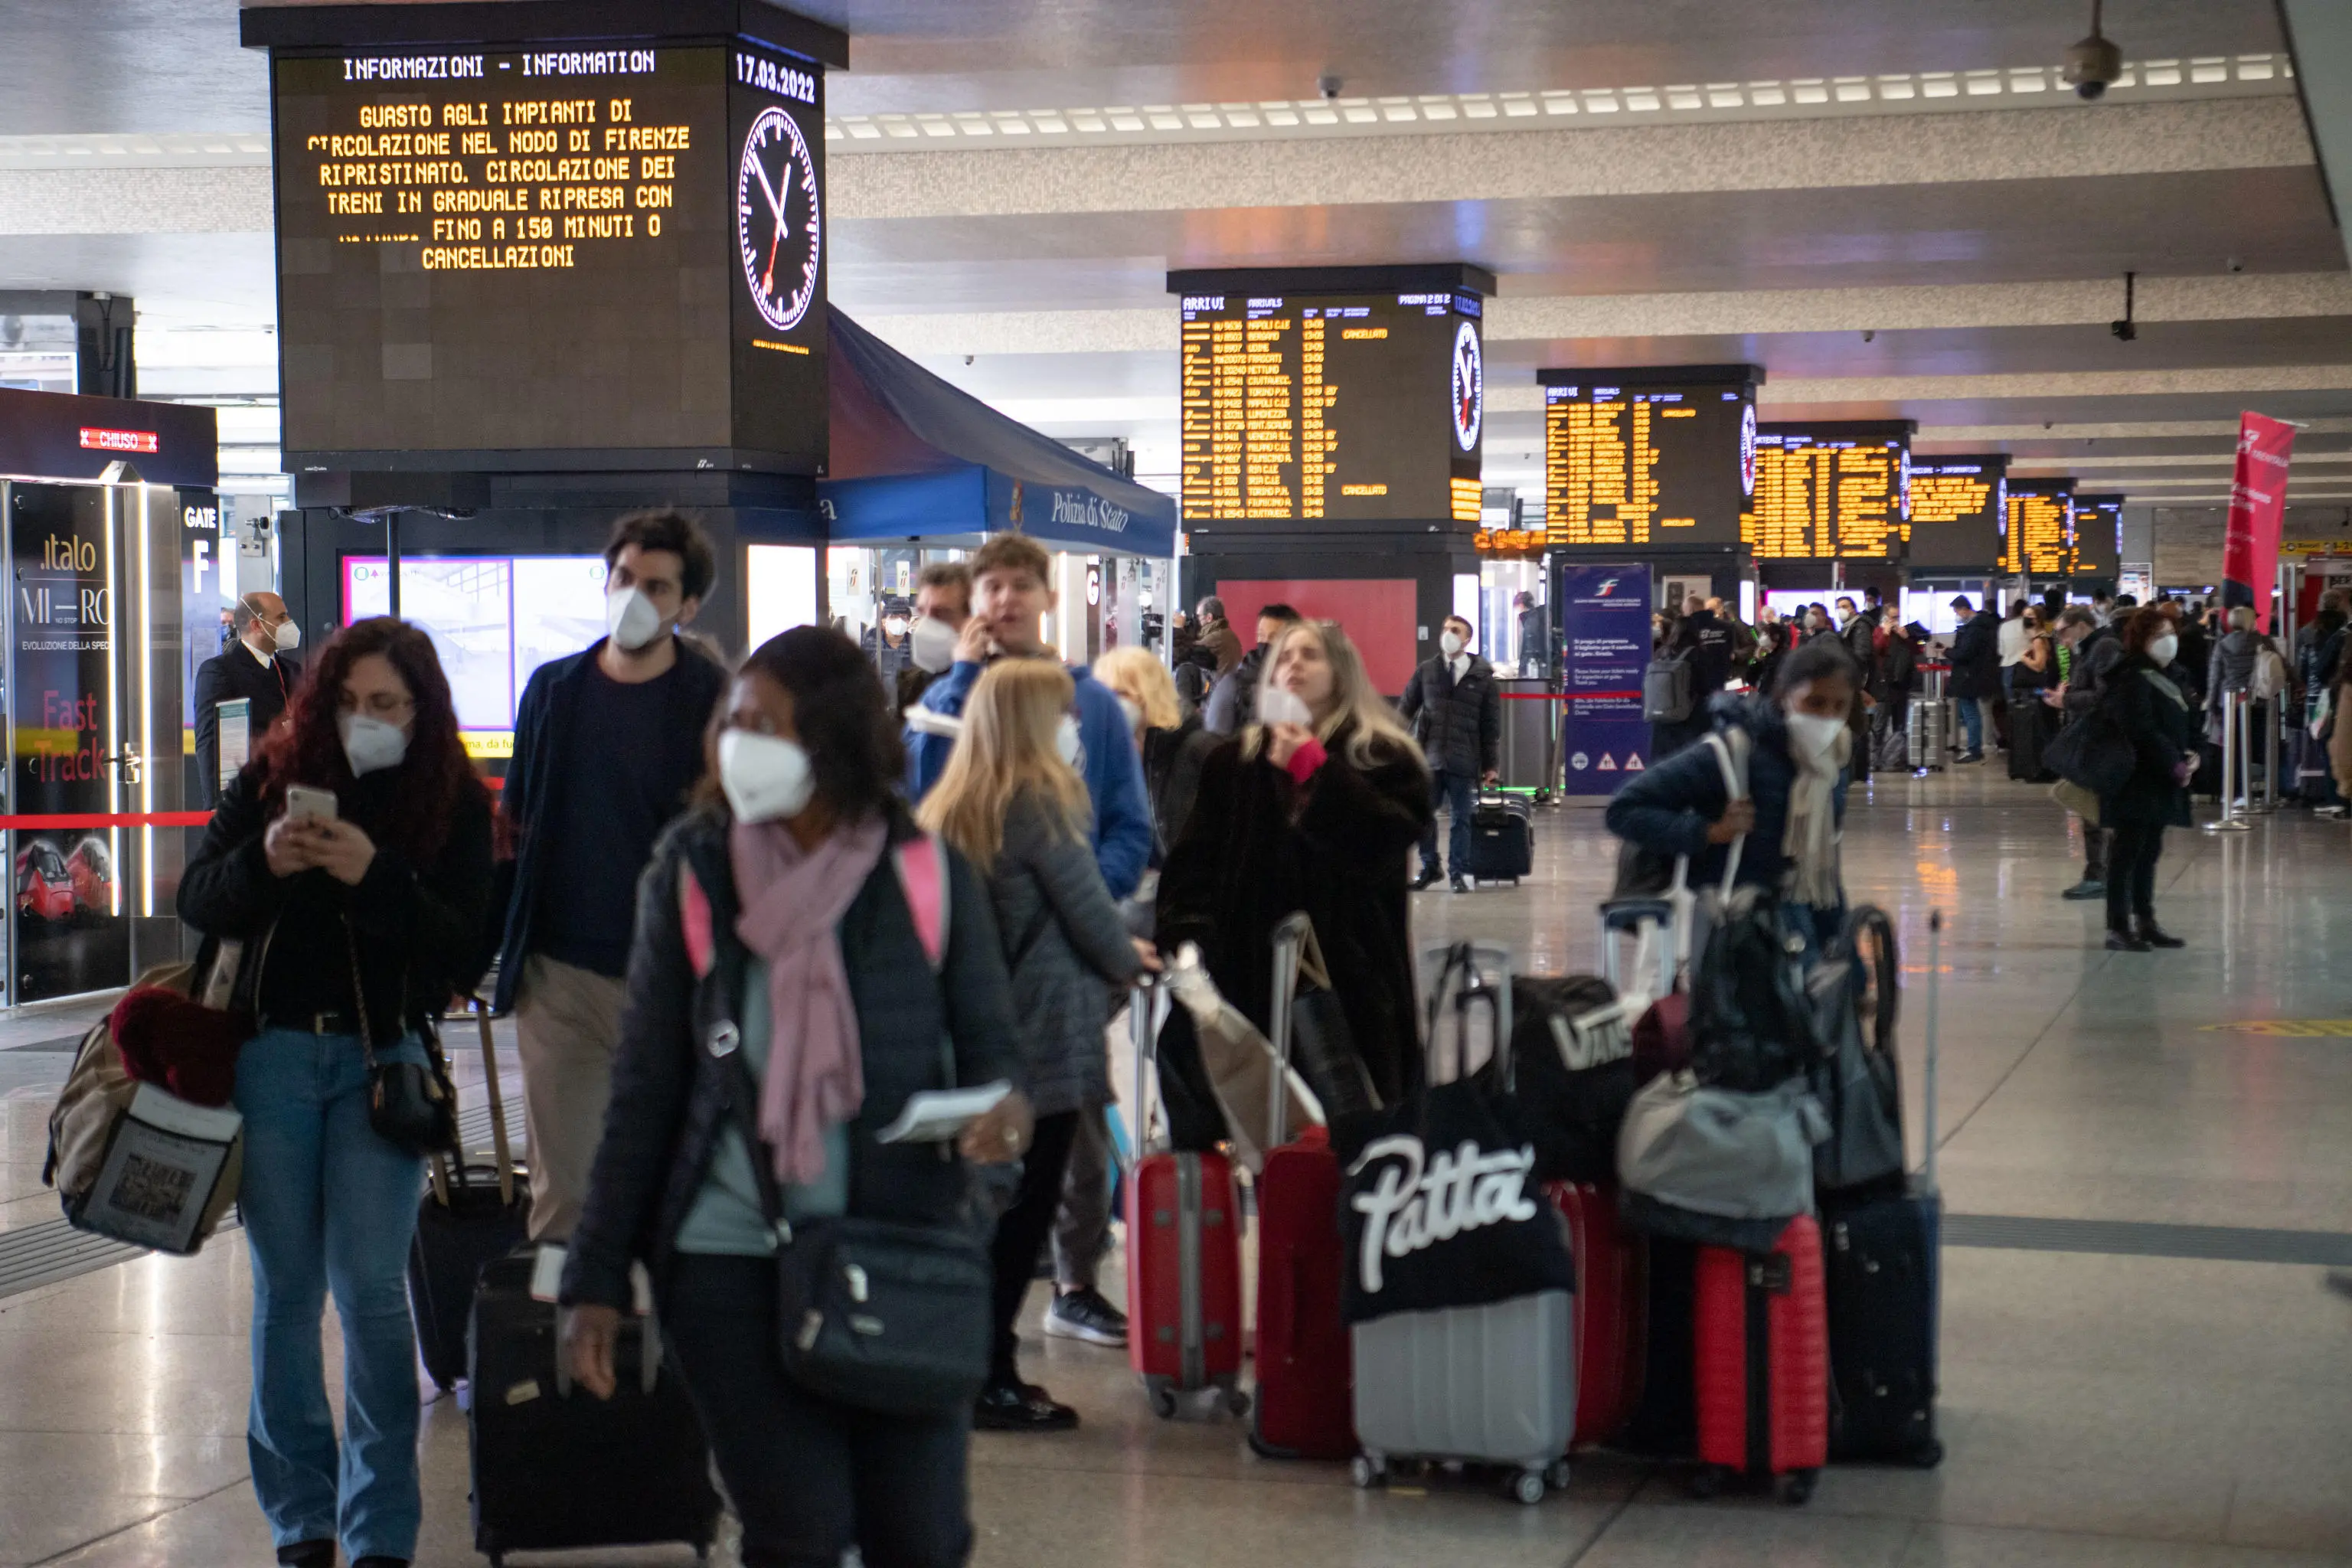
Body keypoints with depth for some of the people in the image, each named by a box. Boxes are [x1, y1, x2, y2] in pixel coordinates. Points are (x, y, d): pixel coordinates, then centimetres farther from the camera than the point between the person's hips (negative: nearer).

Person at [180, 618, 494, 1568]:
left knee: (372, 1289, -7)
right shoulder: (276, 774, 5)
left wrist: (378, 877, -23)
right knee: (286, 1291, 6)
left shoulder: (455, 804, 0)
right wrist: (262, 862, -18)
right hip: (270, 1052, 2)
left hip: (381, 1059, -2)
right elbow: (197, 899, 3)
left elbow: (465, 953, -8)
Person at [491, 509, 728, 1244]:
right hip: (560, 972, 3)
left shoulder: (715, 702, -2)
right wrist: (495, 950, 4)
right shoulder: (554, 689, 8)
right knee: (560, 1184, 6)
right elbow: (514, 824, 14)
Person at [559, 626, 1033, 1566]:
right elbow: (644, 1090, 3)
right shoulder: (692, 879, 0)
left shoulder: (929, 878, -1)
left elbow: (988, 1040, 5)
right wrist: (596, 1279, 0)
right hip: (731, 1263, 0)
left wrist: (1003, 1105, -20)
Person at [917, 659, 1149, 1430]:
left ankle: (984, 1370, 17)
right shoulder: (1041, 804, -12)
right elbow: (1093, 917, -9)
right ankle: (990, 1381, 0)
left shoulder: (948, 809, 10)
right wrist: (1130, 959, 12)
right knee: (1023, 1211, -2)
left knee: (993, 1206, 13)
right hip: (1046, 1039, -8)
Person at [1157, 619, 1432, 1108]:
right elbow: (1195, 863, 9)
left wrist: (1314, 770, -8)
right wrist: (1188, 938, -7)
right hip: (1252, 971, 2)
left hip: (1352, 974, -2)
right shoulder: (1233, 762, 14)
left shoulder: (1383, 757, 6)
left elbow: (1392, 835, -12)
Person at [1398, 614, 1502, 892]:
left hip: (1463, 762, -2)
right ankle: (1429, 867, 22)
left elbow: (1492, 725, 4)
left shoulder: (1482, 677, 1)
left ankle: (1458, 873, 15)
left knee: (1461, 818, 5)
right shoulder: (1426, 672, 6)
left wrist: (1491, 765, 2)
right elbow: (1406, 710, 10)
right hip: (1428, 759, 2)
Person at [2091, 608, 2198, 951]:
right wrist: (2176, 765, -18)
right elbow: (2143, 731, -21)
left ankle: (2145, 921, 21)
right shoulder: (2131, 679, -14)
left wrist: (2192, 754, 0)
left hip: (2162, 781, 9)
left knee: (2150, 851, 14)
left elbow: (2187, 722, 18)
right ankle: (2117, 927, -3)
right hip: (2136, 781, -9)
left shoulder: (2165, 678, 16)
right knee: (2127, 851, -6)